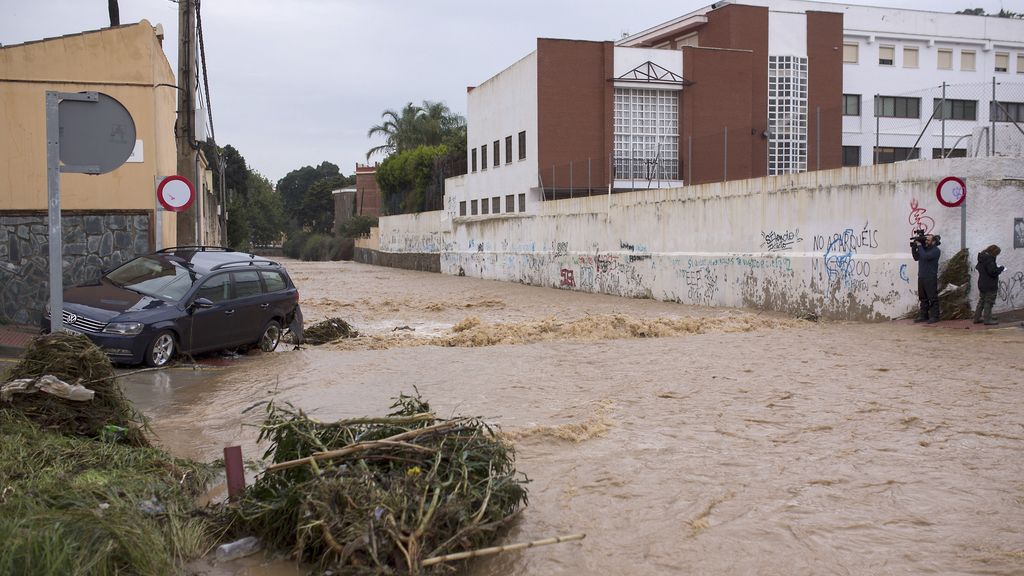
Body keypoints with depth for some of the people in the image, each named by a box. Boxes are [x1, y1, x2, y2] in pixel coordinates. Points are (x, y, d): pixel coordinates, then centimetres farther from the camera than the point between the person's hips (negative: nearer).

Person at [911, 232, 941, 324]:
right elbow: (916, 257, 16)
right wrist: (914, 247, 3)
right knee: (923, 298, 10)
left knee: (932, 298, -5)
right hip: (921, 277, 8)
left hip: (931, 278, -8)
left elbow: (925, 256, -23)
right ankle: (923, 316, 15)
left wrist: (919, 245, -14)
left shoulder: (936, 250, -9)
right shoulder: (924, 248, 15)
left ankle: (934, 317, -3)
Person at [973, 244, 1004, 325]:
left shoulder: (982, 257, 7)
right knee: (989, 302, -1)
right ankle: (987, 319, 3)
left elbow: (977, 267, 21)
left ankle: (977, 318, 21)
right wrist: (1001, 269, -7)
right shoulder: (989, 259, -21)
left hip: (982, 284, 9)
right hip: (990, 285, -9)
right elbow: (993, 272, -26)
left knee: (981, 301, 17)